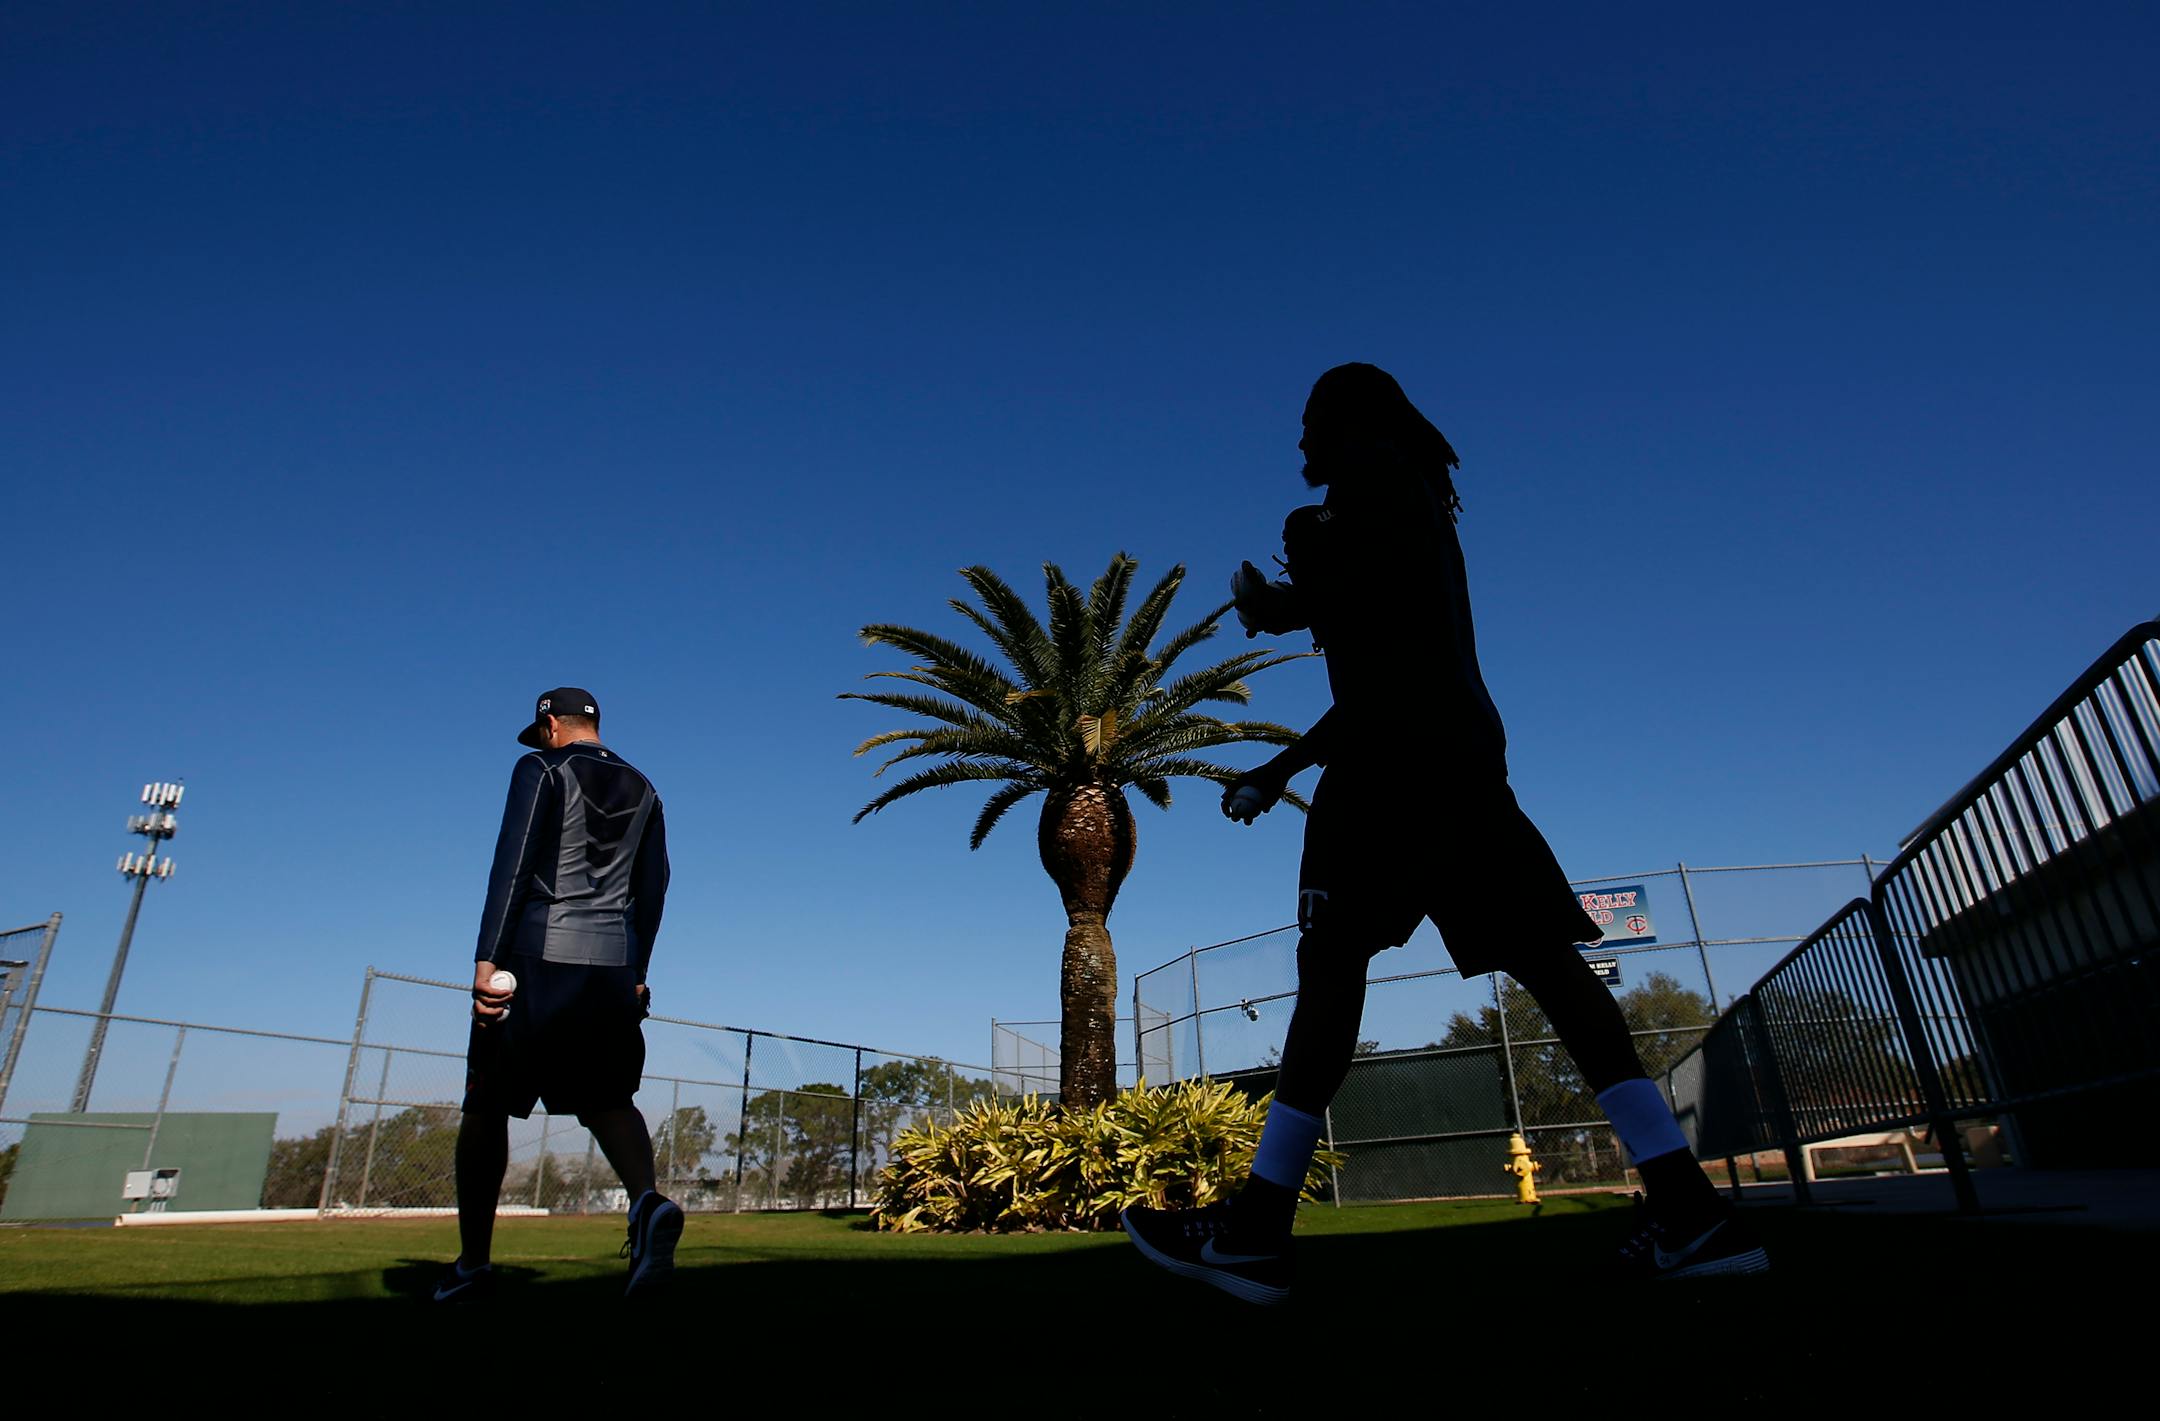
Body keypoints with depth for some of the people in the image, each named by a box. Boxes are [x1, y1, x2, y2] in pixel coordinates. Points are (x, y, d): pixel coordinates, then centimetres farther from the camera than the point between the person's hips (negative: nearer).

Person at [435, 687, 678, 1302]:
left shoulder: (542, 771, 1)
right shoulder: (642, 791, 16)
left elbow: (513, 864, -11)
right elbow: (652, 889, 15)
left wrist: (486, 958, -15)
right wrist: (636, 972, 20)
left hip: (537, 956, -4)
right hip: (613, 965, 4)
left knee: (486, 1105, 9)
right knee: (608, 1099, 7)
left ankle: (472, 1264, 13)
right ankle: (648, 1199, -21)